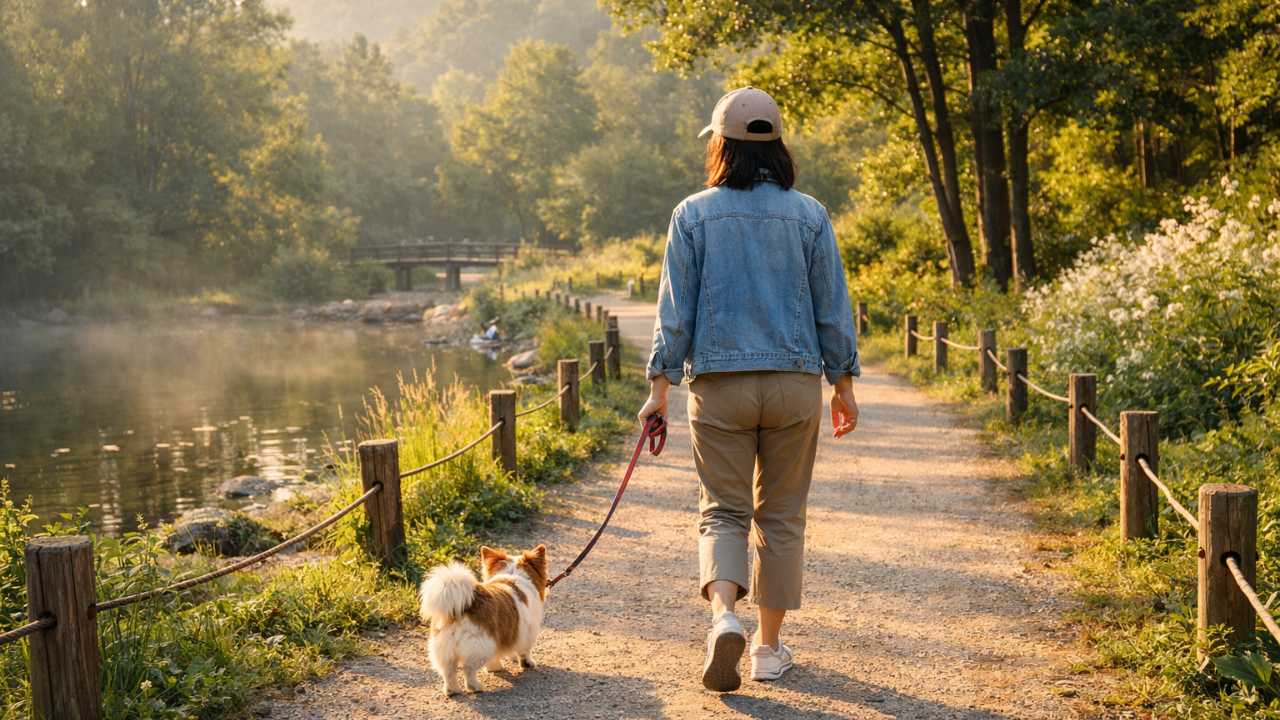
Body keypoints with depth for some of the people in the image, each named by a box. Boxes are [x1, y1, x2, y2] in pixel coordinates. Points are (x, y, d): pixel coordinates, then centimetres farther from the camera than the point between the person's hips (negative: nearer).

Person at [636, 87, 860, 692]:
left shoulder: (693, 215, -1)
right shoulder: (809, 215, 2)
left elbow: (675, 308, -2)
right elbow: (832, 307, 5)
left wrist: (660, 385, 2)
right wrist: (842, 383, 13)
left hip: (719, 384, -1)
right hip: (795, 382, 1)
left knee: (723, 510, 7)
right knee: (781, 516, 11)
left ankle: (723, 615, -18)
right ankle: (769, 647, 17)